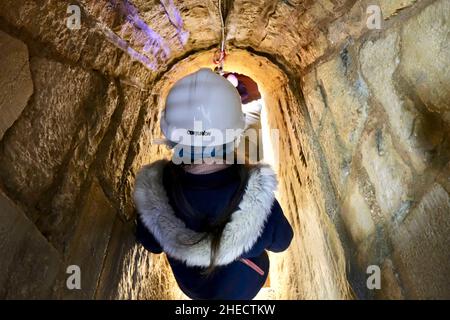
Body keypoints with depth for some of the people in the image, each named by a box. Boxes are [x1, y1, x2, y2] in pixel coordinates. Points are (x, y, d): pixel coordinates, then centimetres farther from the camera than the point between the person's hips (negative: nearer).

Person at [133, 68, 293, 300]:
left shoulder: (152, 190, -38)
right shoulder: (258, 197, -42)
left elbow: (152, 245, -15)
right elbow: (280, 243, -18)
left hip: (189, 283, 1)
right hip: (242, 286, 0)